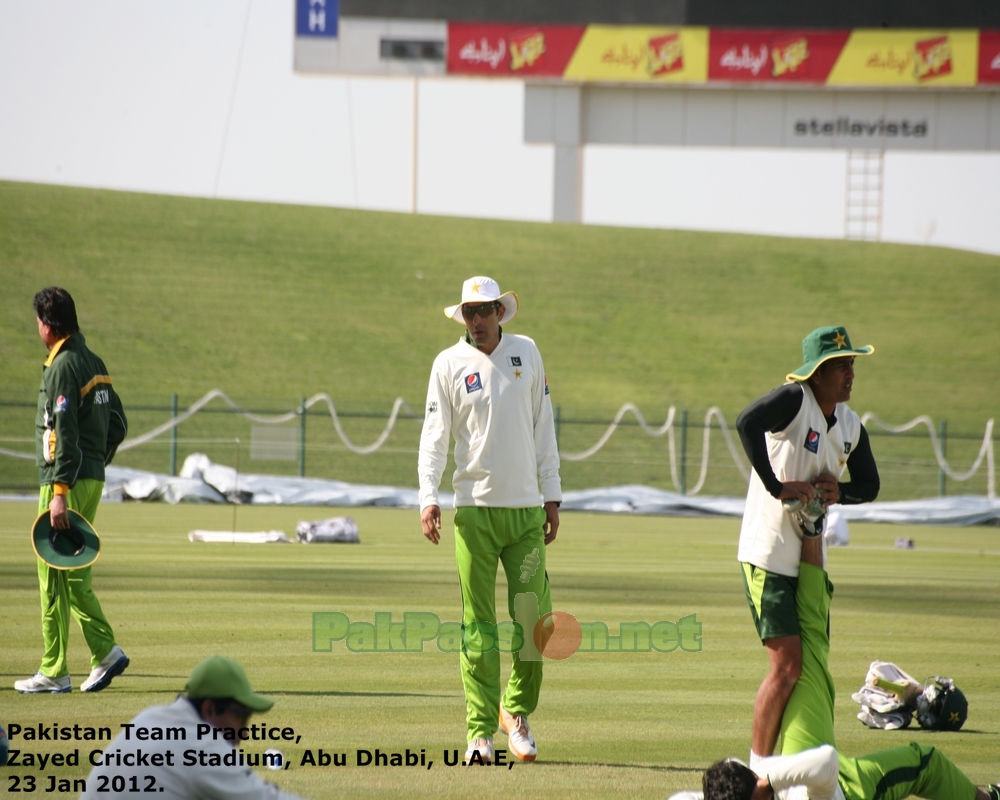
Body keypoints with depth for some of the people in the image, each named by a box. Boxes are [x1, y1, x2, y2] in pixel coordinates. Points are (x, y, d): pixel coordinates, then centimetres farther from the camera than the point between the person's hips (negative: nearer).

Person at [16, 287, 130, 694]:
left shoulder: (62, 367, -13)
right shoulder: (94, 363, 14)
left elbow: (65, 435, -19)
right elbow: (117, 425, 18)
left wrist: (59, 492, -21)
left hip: (68, 481, -9)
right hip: (93, 479, 9)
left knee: (54, 577, -4)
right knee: (73, 576, 14)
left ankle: (54, 672, -2)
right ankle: (106, 651, 4)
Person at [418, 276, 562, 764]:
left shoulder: (526, 353, 9)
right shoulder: (450, 364, 1)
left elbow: (542, 427, 13)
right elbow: (434, 435, -4)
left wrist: (552, 496, 10)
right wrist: (428, 498, -16)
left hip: (526, 508, 2)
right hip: (474, 509, -2)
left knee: (533, 617, -1)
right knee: (478, 626, -3)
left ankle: (516, 711, 19)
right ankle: (480, 731, 0)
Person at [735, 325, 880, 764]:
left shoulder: (851, 426, 7)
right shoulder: (794, 400, -15)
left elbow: (869, 485, 18)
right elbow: (748, 422, -35)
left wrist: (839, 491, -4)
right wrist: (776, 486, -32)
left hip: (811, 559, 8)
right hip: (769, 557, -8)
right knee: (787, 663, -13)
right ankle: (758, 768, -5)